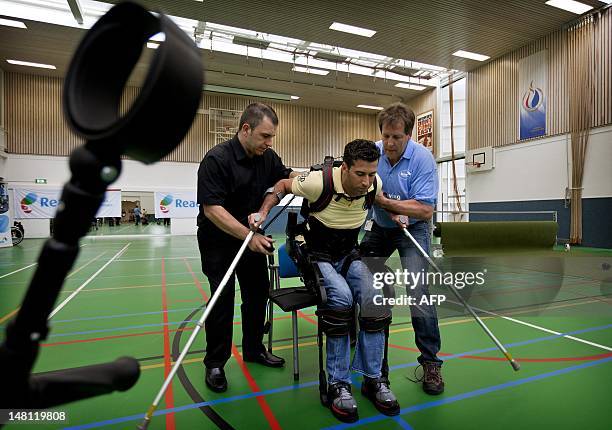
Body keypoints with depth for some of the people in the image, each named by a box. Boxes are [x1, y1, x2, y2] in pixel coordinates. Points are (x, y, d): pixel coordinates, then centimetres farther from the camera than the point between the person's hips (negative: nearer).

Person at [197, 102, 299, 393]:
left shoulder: (267, 157, -3)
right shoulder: (217, 159, -22)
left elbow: (288, 178, 10)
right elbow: (212, 209, -28)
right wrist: (249, 236, -36)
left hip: (252, 236, 7)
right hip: (218, 240, -6)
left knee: (258, 292, 12)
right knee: (222, 298, -4)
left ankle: (253, 349, 31)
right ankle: (215, 362, 15)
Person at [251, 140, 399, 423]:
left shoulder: (375, 184, -10)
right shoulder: (320, 182, -24)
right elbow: (283, 185, -5)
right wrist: (263, 212, -16)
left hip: (349, 256, 4)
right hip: (317, 256, -4)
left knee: (377, 297, -24)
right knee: (341, 298, -33)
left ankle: (373, 380, -5)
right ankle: (337, 385, -15)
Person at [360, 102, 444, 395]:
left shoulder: (422, 158, -20)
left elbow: (426, 210, -24)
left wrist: (385, 202, -29)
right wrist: (393, 213, -18)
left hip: (412, 230, -4)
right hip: (378, 228, 4)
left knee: (418, 291, -17)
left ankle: (431, 362, 1)